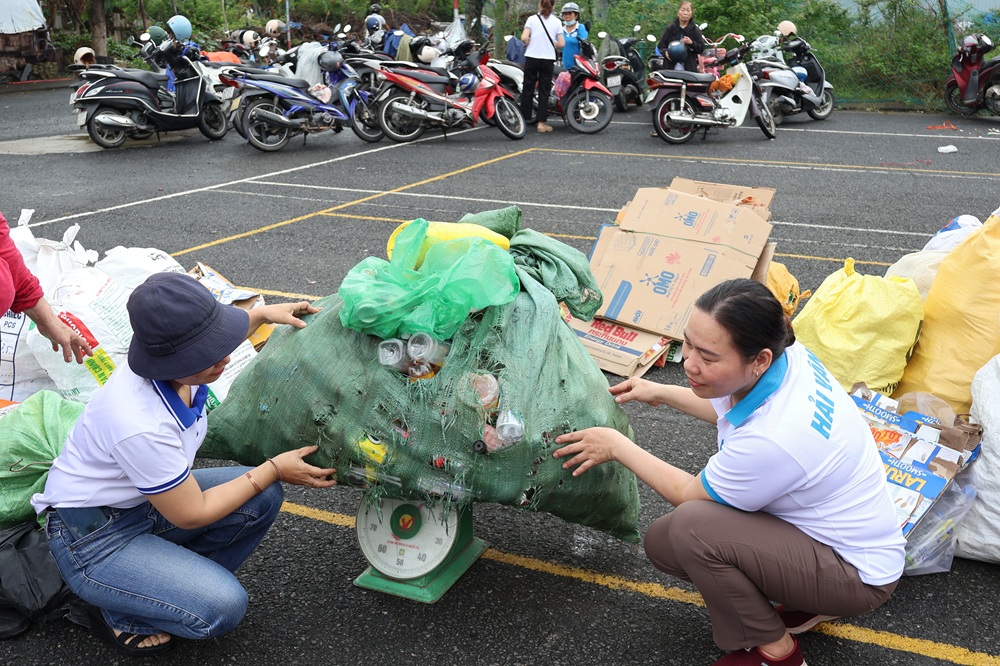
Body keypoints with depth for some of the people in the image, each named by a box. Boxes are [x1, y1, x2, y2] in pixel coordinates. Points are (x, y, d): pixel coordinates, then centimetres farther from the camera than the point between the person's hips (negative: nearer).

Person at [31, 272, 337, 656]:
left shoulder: (172, 362, -15)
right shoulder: (140, 425, -38)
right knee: (224, 607, -23)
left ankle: (177, 583, 5)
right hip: (92, 538, -8)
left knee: (263, 499, -11)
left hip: (144, 499, 8)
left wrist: (263, 314, 12)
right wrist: (275, 469, -17)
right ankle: (119, 614, 4)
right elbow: (191, 514, -22)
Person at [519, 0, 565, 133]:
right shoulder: (556, 22, 1)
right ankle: (542, 123, 3)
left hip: (531, 57, 0)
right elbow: (561, 44, -2)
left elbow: (524, 38, -12)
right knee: (544, 91, 5)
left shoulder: (532, 19, -3)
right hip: (548, 59, 0)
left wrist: (529, 45, 8)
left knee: (528, 89, 8)